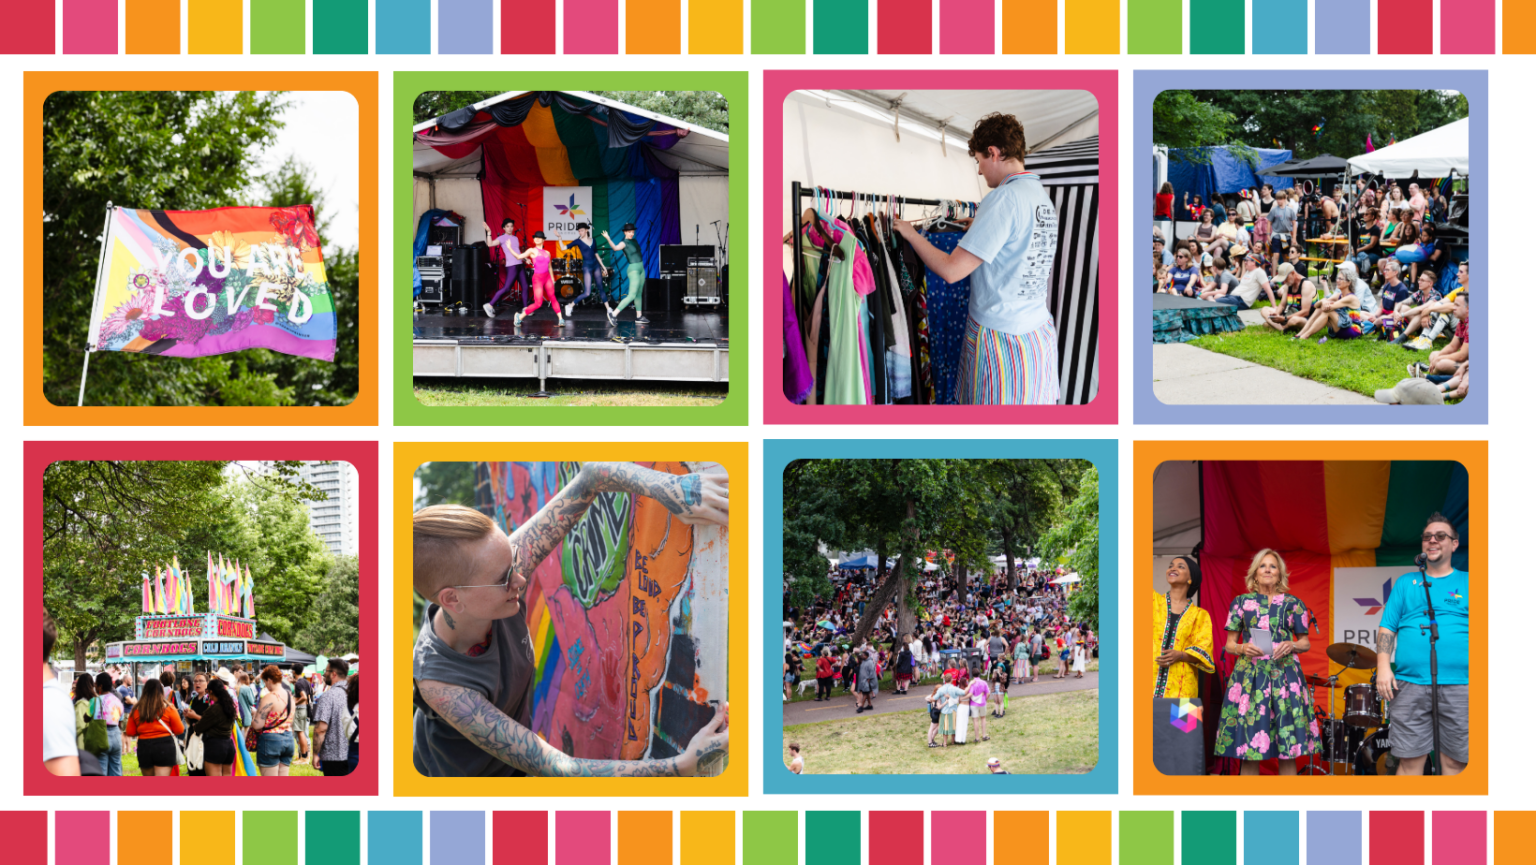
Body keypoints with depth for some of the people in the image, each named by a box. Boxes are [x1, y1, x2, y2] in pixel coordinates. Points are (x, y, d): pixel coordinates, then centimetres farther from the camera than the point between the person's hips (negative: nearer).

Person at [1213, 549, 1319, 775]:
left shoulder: (1293, 604, 11)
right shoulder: (1241, 602, 11)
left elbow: (1306, 642, 14)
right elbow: (1229, 644, 11)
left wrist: (1291, 646, -7)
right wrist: (1242, 648, -11)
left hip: (1284, 677, 0)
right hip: (1250, 677, 0)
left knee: (1288, 750, -3)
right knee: (1249, 751, -4)